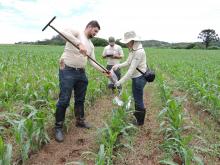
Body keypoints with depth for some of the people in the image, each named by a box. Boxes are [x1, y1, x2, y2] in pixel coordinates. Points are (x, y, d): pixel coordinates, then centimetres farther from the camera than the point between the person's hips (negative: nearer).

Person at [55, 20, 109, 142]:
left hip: (81, 73, 8)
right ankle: (58, 128, 8)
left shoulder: (91, 45, 18)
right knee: (64, 100, -5)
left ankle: (80, 121, 35)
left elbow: (92, 62, 16)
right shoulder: (77, 33, -3)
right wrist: (79, 44, -35)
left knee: (80, 99, 17)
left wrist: (103, 71, 6)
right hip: (67, 71, -7)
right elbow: (65, 32, -25)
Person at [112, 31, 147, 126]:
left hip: (139, 77, -9)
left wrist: (120, 82, -24)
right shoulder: (132, 50, 5)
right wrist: (118, 65, -8)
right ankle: (137, 118, 35)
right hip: (136, 77, 9)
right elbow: (128, 62, 11)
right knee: (136, 98, 19)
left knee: (138, 100, 4)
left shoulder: (139, 52, -24)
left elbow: (131, 70, -26)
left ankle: (140, 121, 22)